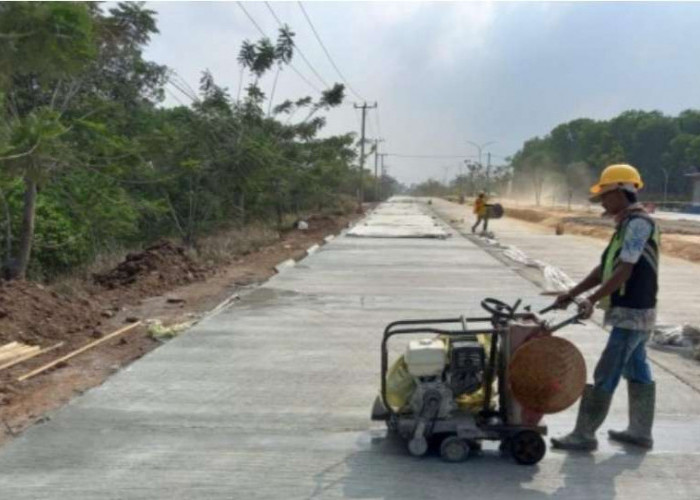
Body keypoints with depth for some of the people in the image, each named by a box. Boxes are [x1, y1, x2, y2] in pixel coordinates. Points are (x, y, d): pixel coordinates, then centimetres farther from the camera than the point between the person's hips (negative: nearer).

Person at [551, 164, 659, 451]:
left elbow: (624, 270, -23)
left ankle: (584, 435, 1)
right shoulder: (628, 224, 14)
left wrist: (592, 300, -25)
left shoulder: (638, 223, -17)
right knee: (637, 371, 17)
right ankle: (640, 432, 27)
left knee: (605, 375, -6)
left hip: (631, 314, -10)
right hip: (636, 312, 10)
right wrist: (572, 294, 12)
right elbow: (605, 268, 16)